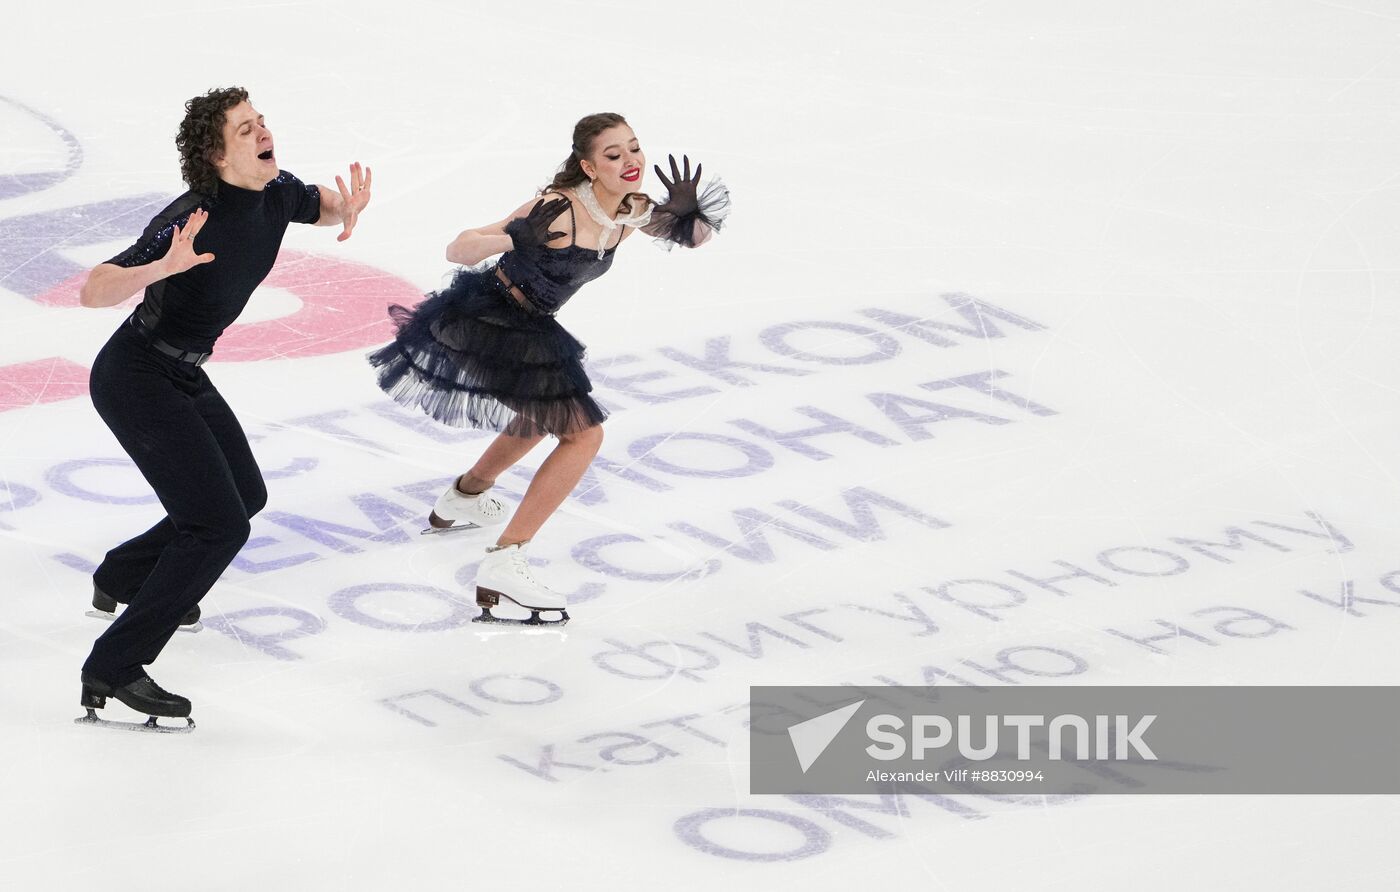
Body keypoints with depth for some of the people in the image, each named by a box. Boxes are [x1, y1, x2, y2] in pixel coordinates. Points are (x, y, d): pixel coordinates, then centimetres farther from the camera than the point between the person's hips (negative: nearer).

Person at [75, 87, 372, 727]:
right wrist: (163, 266, -52)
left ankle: (122, 578, 45)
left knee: (245, 495, 25)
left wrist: (346, 209, -9)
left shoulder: (276, 194, -8)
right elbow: (93, 291, -34)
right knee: (221, 525, -15)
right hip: (135, 379, -9)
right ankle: (112, 671, -12)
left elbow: (321, 206, 16)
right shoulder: (194, 219, -30)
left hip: (184, 376, 9)